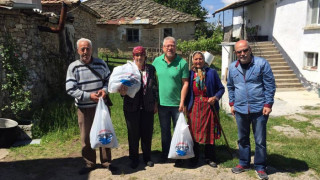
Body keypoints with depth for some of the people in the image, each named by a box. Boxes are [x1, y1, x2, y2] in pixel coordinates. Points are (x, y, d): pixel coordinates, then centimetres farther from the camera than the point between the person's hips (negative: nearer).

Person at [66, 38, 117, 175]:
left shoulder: (101, 64, 1)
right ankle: (89, 163, 26)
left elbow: (109, 80, 10)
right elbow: (70, 89, -10)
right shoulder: (73, 67, -6)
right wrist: (88, 96, -19)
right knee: (86, 136, 8)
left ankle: (106, 161, 27)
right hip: (84, 108, -1)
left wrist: (105, 89, -12)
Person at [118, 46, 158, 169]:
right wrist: (123, 92, -28)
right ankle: (134, 158, 28)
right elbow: (123, 85, -5)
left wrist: (155, 103, 7)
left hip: (147, 107, 2)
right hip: (132, 107, -2)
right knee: (133, 134, 10)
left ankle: (147, 157, 30)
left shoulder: (151, 69, 3)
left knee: (147, 133, 11)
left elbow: (154, 86, 8)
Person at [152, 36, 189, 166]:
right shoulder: (157, 61, 2)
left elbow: (185, 83, -8)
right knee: (165, 131, 16)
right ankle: (165, 154, 32)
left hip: (177, 104, -3)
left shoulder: (182, 63, -8)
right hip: (162, 103, 3)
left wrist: (182, 102, -13)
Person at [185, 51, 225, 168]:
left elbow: (221, 88, 4)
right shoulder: (190, 74, 4)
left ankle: (209, 158, 23)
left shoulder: (212, 72, 1)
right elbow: (186, 91, 8)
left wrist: (215, 97, -14)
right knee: (194, 132, 5)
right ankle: (194, 157, 21)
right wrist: (186, 107, 3)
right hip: (194, 107, 1)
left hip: (209, 106, 0)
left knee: (210, 132, 7)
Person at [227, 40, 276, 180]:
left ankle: (260, 167, 23)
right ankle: (244, 163, 33)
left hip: (259, 110, -4)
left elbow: (270, 86, -6)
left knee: (260, 140, 6)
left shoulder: (262, 63, -7)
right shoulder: (232, 67, 5)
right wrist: (232, 103, 12)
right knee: (242, 139, 16)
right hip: (240, 110, 4)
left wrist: (268, 104, -9)